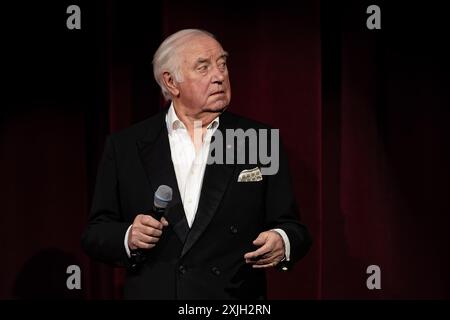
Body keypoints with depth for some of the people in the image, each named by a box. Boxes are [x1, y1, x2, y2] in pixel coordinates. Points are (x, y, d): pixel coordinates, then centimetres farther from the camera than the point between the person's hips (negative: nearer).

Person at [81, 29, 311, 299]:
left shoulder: (261, 141, -1)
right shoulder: (125, 146, 0)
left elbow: (293, 229, -1)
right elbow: (95, 235, 1)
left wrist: (281, 243, -22)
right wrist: (128, 238, -19)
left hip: (236, 298, 0)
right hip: (152, 292, 0)